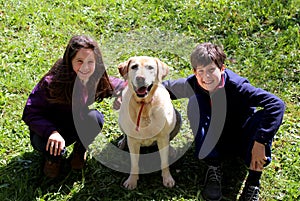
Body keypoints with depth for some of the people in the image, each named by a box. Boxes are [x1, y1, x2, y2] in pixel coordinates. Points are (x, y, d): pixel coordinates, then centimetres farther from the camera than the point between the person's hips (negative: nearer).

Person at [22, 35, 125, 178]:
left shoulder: (98, 80, -19)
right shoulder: (51, 82, -31)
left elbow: (120, 86, 2)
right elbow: (30, 114, -26)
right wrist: (51, 132, -42)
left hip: (79, 126, 3)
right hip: (49, 128, -3)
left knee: (94, 117, -29)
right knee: (40, 141, -36)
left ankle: (80, 152, 2)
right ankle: (54, 156, 3)